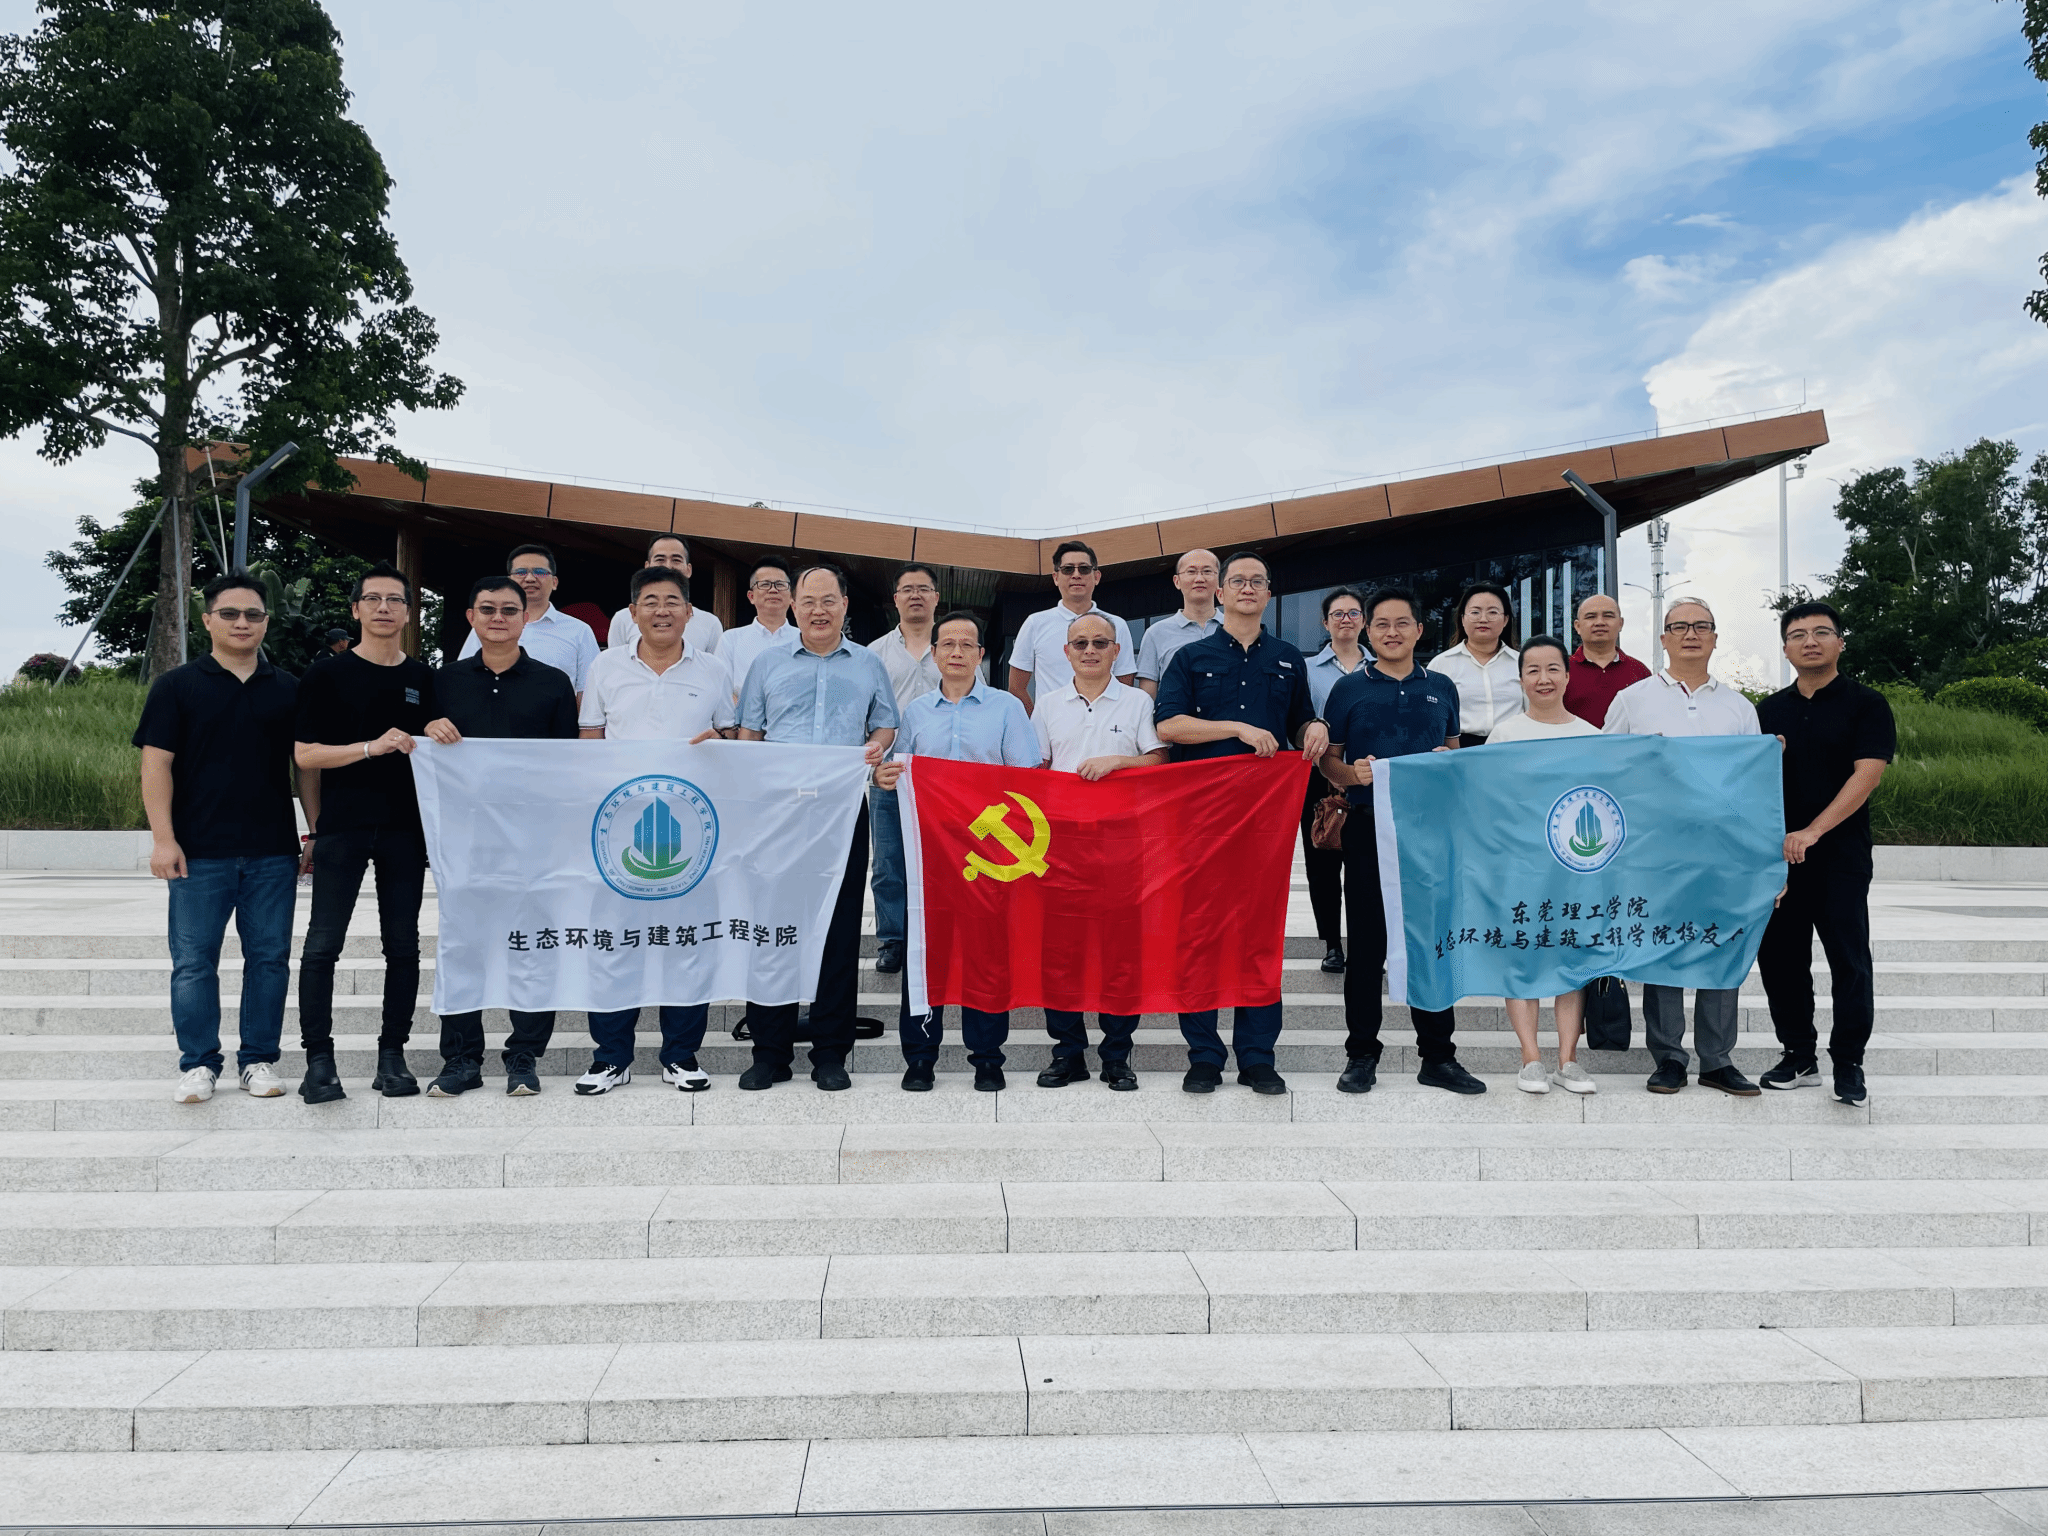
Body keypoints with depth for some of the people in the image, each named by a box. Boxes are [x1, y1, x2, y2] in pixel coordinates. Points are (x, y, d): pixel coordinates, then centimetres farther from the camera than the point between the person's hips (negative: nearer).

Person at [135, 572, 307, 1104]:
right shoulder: (177, 686, 3)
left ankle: (260, 1059, 16)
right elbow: (157, 765, -1)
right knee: (194, 961, 2)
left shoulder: (288, 690, 10)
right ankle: (199, 1063, 14)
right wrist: (163, 838, -9)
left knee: (270, 958, 5)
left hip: (273, 851, 2)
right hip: (199, 854, -2)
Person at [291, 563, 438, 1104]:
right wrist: (372, 747, -14)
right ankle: (318, 1057, 6)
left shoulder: (426, 679, 11)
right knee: (323, 942, -2)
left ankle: (393, 1053, 14)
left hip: (405, 826, 3)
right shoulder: (327, 676, 2)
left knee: (403, 944, 5)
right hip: (341, 825, -3)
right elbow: (305, 754, -5)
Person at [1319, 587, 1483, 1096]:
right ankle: (1361, 1054, 12)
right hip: (1369, 829, -2)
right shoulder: (1348, 689, 5)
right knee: (1366, 943, 2)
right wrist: (1352, 774, -15)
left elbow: (1456, 752, 20)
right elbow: (1328, 759, 6)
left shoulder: (1441, 688, 13)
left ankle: (1438, 1056, 16)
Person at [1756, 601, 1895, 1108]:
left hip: (1840, 856, -4)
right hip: (1777, 855, 4)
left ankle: (1848, 1062, 9)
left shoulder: (1866, 704, 0)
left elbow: (1867, 774, -12)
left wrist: (1813, 831, -20)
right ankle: (1798, 1055, 18)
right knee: (1780, 955, 6)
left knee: (1848, 957, -2)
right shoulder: (1770, 710, 13)